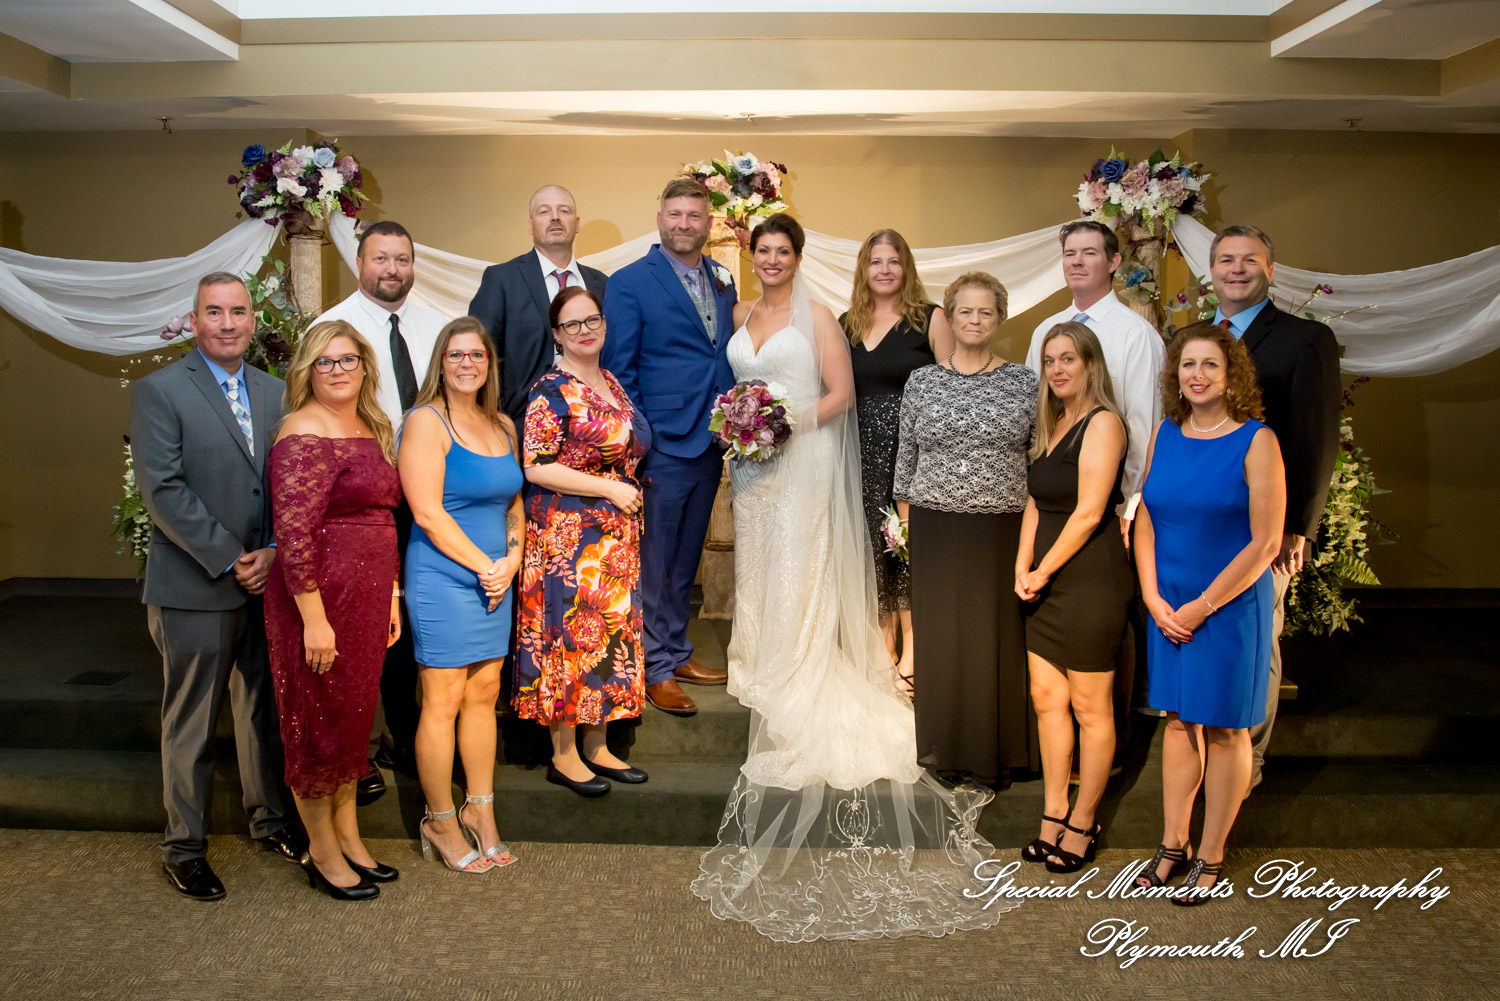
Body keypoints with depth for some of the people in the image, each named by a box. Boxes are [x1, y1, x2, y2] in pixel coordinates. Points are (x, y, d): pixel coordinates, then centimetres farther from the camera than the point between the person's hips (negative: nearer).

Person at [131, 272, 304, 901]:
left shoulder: (275, 393, 10)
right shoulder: (159, 391, -6)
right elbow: (162, 490, -14)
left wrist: (275, 551, -7)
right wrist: (229, 560, -15)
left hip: (266, 581, 5)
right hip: (195, 589, -5)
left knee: (263, 709, 16)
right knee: (189, 723, 7)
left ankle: (269, 818, 33)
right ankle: (184, 845, 21)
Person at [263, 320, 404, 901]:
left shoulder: (370, 429, 12)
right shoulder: (304, 435, -15)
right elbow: (294, 535, -20)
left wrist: (390, 596, 16)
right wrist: (314, 619, -21)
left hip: (367, 599, 8)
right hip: (320, 598, -8)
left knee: (354, 718, 17)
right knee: (319, 723, 6)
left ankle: (348, 838, 33)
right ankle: (322, 853, 23)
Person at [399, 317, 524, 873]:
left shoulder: (503, 426, 13)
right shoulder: (426, 421, -9)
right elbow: (428, 513, -15)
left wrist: (511, 560, 0)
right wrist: (484, 565, -12)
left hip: (495, 578, 7)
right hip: (442, 577, -6)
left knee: (484, 694, 11)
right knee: (443, 701, 1)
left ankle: (480, 810, 24)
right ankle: (440, 822, 15)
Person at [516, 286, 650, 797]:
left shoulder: (613, 384, 13)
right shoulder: (551, 390, -11)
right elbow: (536, 468, -18)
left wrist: (631, 494, 9)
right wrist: (610, 489, -17)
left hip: (616, 535, 8)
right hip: (567, 533, -8)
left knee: (609, 632, 11)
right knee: (571, 633, -2)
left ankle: (596, 746, 22)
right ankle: (564, 756, 11)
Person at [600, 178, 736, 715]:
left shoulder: (721, 280, 11)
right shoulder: (629, 283, -7)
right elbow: (618, 373, -9)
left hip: (710, 445, 6)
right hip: (662, 446, -6)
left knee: (685, 559, 17)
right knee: (653, 563, 4)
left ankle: (677, 652, 31)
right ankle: (655, 669, 16)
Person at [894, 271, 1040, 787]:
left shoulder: (1025, 382, 3)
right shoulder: (921, 382, 6)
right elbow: (906, 454, 10)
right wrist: (901, 513, 6)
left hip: (1004, 529, -1)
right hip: (936, 528, 1)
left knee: (999, 634, 4)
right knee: (940, 635, 6)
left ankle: (1000, 750, 20)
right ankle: (945, 748, 21)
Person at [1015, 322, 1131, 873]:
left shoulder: (1103, 423, -11)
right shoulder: (1052, 425, 15)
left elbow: (1088, 513, -17)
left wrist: (1042, 570, -10)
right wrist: (1023, 566, 2)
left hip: (1091, 582, -8)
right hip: (1047, 583, 8)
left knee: (1089, 707, 3)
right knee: (1046, 698, 11)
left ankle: (1082, 825, 16)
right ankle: (1054, 815, 23)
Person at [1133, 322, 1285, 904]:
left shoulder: (1256, 442, -11)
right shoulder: (1166, 435, 4)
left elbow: (1265, 543, -14)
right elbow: (1145, 520, 7)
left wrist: (1202, 606, -14)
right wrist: (1154, 598, -4)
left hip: (1230, 605, -5)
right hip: (1168, 607, 5)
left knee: (1223, 729, 7)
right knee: (1179, 720, 14)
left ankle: (1211, 857, 21)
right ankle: (1173, 844, 26)